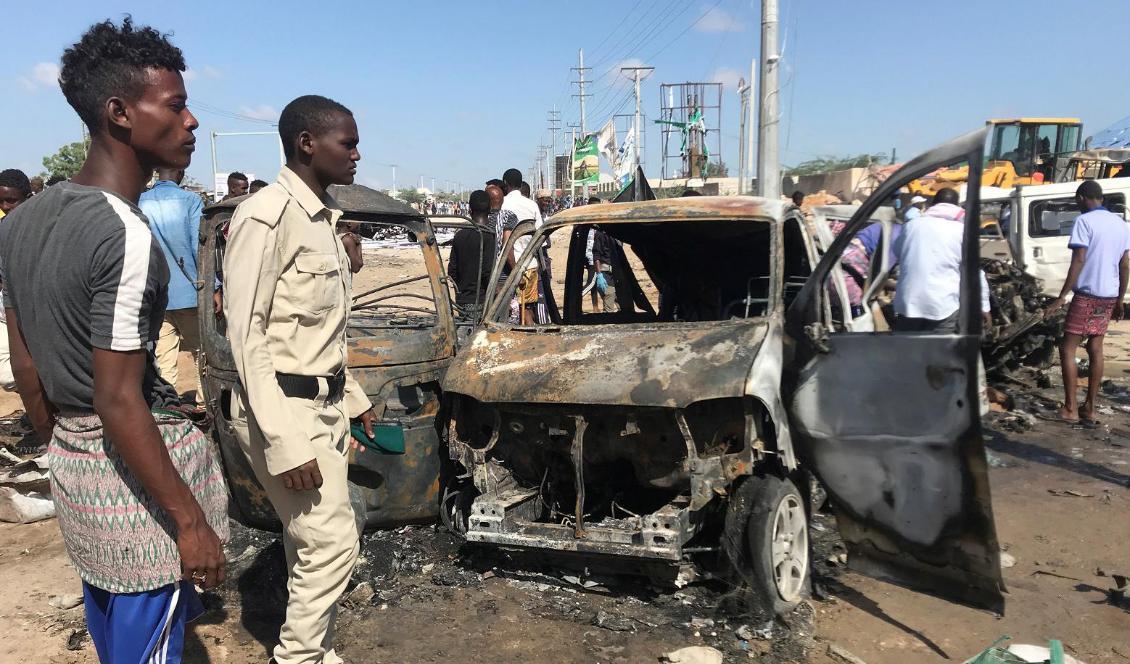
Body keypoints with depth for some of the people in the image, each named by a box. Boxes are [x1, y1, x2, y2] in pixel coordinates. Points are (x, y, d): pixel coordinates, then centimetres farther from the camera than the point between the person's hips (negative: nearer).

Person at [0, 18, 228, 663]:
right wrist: (191, 521, -19)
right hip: (137, 471, -8)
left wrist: (64, 452, 23)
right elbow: (119, 402, -24)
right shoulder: (126, 234, -23)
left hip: (71, 464, 9)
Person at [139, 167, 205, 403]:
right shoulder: (190, 200, -8)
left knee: (164, 358, 7)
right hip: (188, 292, -3)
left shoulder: (138, 203, 4)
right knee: (200, 352, 10)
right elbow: (199, 247, -11)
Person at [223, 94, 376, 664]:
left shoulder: (323, 216, 11)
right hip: (284, 409, -8)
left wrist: (352, 398, 19)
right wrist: (284, 444, -22)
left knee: (310, 542, 16)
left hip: (324, 403, 8)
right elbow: (245, 334, -18)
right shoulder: (267, 216, -16)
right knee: (333, 543, -4)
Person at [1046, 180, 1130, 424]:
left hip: (1087, 294, -7)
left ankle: (1070, 409, -4)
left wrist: (1062, 296, -17)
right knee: (1096, 349, 12)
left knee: (1067, 349, -1)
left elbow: (1079, 261, -18)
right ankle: (1089, 408, 15)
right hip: (1109, 295, 7)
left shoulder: (1084, 221, -10)